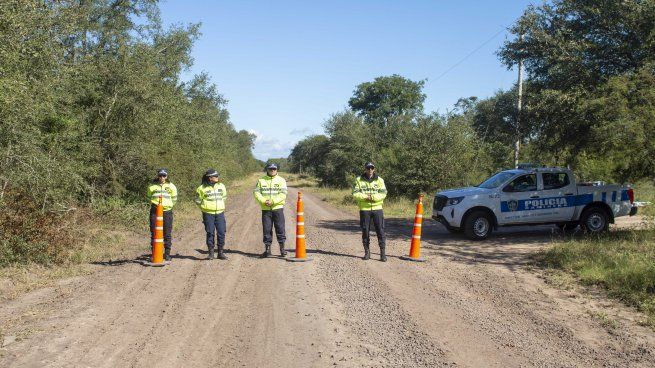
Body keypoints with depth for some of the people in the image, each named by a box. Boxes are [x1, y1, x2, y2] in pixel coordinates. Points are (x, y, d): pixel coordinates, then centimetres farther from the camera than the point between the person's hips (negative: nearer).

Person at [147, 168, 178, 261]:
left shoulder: (171, 186, 5)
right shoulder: (152, 186, 5)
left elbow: (174, 199, 16)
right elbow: (148, 197, 19)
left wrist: (168, 205, 10)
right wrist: (154, 204, 11)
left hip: (167, 212, 0)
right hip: (155, 211, 0)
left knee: (167, 233, 2)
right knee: (154, 233, 1)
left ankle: (167, 253, 11)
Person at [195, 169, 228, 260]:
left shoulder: (221, 186, 6)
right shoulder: (202, 188, -5)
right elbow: (198, 200, 7)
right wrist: (205, 207, 7)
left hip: (220, 213, 3)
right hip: (208, 214, -3)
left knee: (221, 233, 1)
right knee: (210, 233, 1)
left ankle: (221, 252, 10)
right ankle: (210, 253, 10)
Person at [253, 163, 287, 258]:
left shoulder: (281, 180, 3)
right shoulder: (261, 180, 9)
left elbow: (283, 194, -8)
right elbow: (256, 192, 1)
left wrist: (272, 201, -19)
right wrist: (263, 201, -15)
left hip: (277, 208, -1)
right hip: (265, 209, 2)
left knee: (280, 228, 0)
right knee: (267, 229, 5)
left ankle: (282, 248, 10)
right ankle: (267, 249, 13)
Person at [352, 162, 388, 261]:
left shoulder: (379, 180, 5)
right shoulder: (359, 180, 4)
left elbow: (383, 194, -4)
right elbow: (355, 194, -4)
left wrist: (373, 197, -18)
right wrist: (365, 197, -17)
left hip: (377, 209, 0)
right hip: (364, 209, 0)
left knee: (380, 231, -2)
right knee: (365, 231, 6)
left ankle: (382, 252, 4)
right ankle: (367, 252, 17)